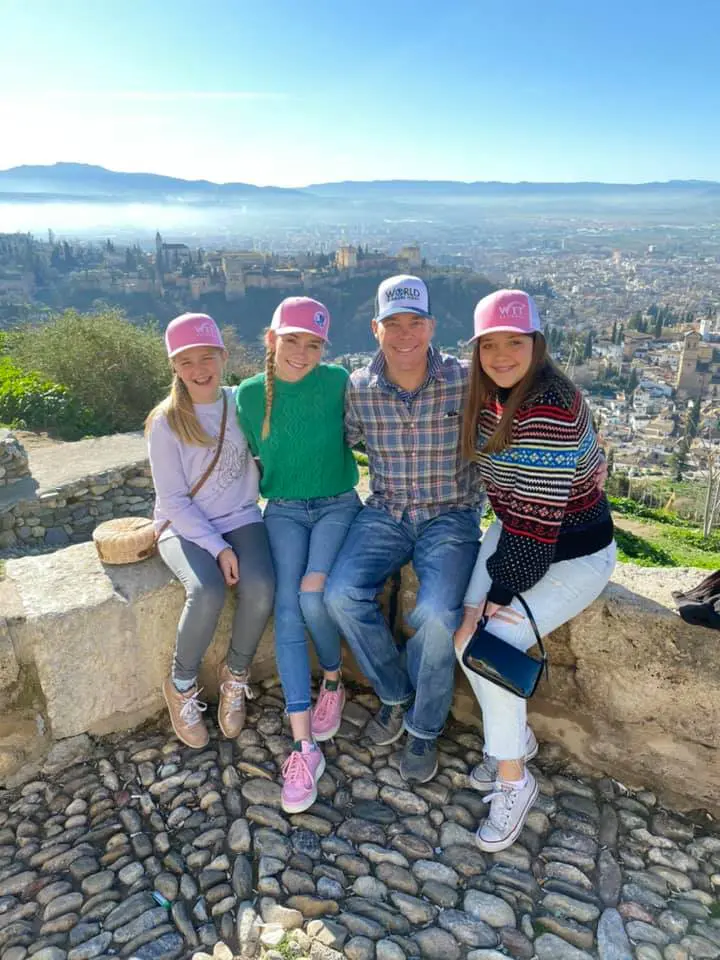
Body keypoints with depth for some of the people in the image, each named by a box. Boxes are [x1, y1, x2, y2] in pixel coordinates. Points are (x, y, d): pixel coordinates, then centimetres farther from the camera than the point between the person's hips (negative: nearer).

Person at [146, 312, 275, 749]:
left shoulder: (242, 403, 3)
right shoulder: (166, 422, -6)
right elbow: (173, 500, -9)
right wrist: (217, 548, -17)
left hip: (240, 519, 2)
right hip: (185, 527, -2)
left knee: (261, 586, -27)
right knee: (208, 592, -31)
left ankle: (236, 674, 2)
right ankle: (182, 685, -1)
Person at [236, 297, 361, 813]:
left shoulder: (338, 381, -8)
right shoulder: (250, 394, -1)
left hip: (337, 504, -2)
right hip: (283, 510, 2)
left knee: (313, 594, -25)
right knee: (288, 608, -17)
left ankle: (333, 679, 8)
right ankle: (305, 745, -15)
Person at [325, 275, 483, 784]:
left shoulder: (465, 381, -10)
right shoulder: (358, 388, -3)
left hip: (451, 515, -2)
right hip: (385, 513, 3)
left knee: (437, 614, -26)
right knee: (342, 594, -21)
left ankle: (424, 727, 5)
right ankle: (395, 693, 9)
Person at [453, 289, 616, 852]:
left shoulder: (549, 409, -27)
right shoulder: (492, 395, 0)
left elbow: (538, 520, -28)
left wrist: (498, 598, -20)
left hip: (572, 556, -7)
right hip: (514, 535, 7)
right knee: (468, 636, -8)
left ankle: (513, 780, 4)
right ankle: (517, 737, 18)